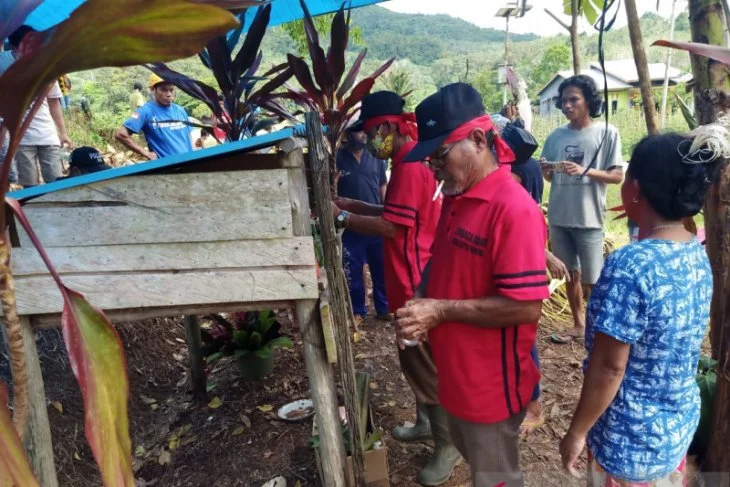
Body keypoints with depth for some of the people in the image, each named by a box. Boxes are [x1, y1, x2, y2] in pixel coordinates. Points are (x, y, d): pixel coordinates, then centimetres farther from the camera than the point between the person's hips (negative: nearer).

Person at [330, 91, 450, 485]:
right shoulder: (410, 161, 14)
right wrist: (352, 204, 8)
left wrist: (341, 216, -15)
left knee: (424, 363, 1)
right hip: (413, 279, 11)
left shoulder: (410, 166, -20)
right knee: (414, 358, 21)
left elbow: (390, 226, -24)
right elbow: (395, 214, 16)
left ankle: (448, 442, 18)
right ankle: (427, 423, 38)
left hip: (417, 283, -11)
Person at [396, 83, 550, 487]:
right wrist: (422, 302, -1)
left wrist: (441, 310, -25)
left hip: (491, 382, -8)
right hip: (456, 371, 8)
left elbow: (526, 306, -27)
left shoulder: (514, 210, -25)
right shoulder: (454, 198, 3)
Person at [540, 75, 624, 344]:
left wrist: (585, 171, -20)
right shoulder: (555, 136, 7)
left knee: (592, 281, 2)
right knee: (571, 274, 16)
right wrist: (545, 170, -11)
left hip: (589, 219, -4)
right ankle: (578, 324, 31)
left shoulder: (607, 133, -4)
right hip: (559, 217, 4)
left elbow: (617, 176, -6)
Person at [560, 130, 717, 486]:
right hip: (681, 423, 7)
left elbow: (609, 367, -24)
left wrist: (577, 432, -13)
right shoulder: (698, 254, -5)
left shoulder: (630, 265, -29)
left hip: (632, 438, -7)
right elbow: (678, 345, 6)